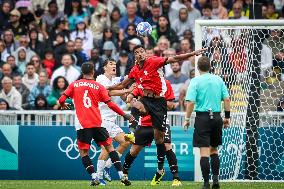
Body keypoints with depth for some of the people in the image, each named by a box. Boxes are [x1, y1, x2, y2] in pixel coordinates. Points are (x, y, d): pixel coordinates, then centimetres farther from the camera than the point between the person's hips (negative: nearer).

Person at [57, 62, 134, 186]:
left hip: (82, 125, -1)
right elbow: (110, 104, 0)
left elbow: (61, 100, 1)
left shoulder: (74, 85, 7)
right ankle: (121, 175, 3)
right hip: (97, 123, 1)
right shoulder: (99, 86, 6)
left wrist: (63, 105, 25)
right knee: (109, 147, 10)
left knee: (83, 152, 7)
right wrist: (124, 115, 8)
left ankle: (94, 177, -8)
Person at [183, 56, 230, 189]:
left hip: (202, 117, -4)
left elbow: (191, 102, -12)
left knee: (204, 151, -4)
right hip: (216, 117, 4)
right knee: (214, 150, 17)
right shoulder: (218, 80, 6)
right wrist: (227, 117, 13)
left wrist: (187, 119, -4)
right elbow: (226, 99, 5)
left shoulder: (196, 81, -5)